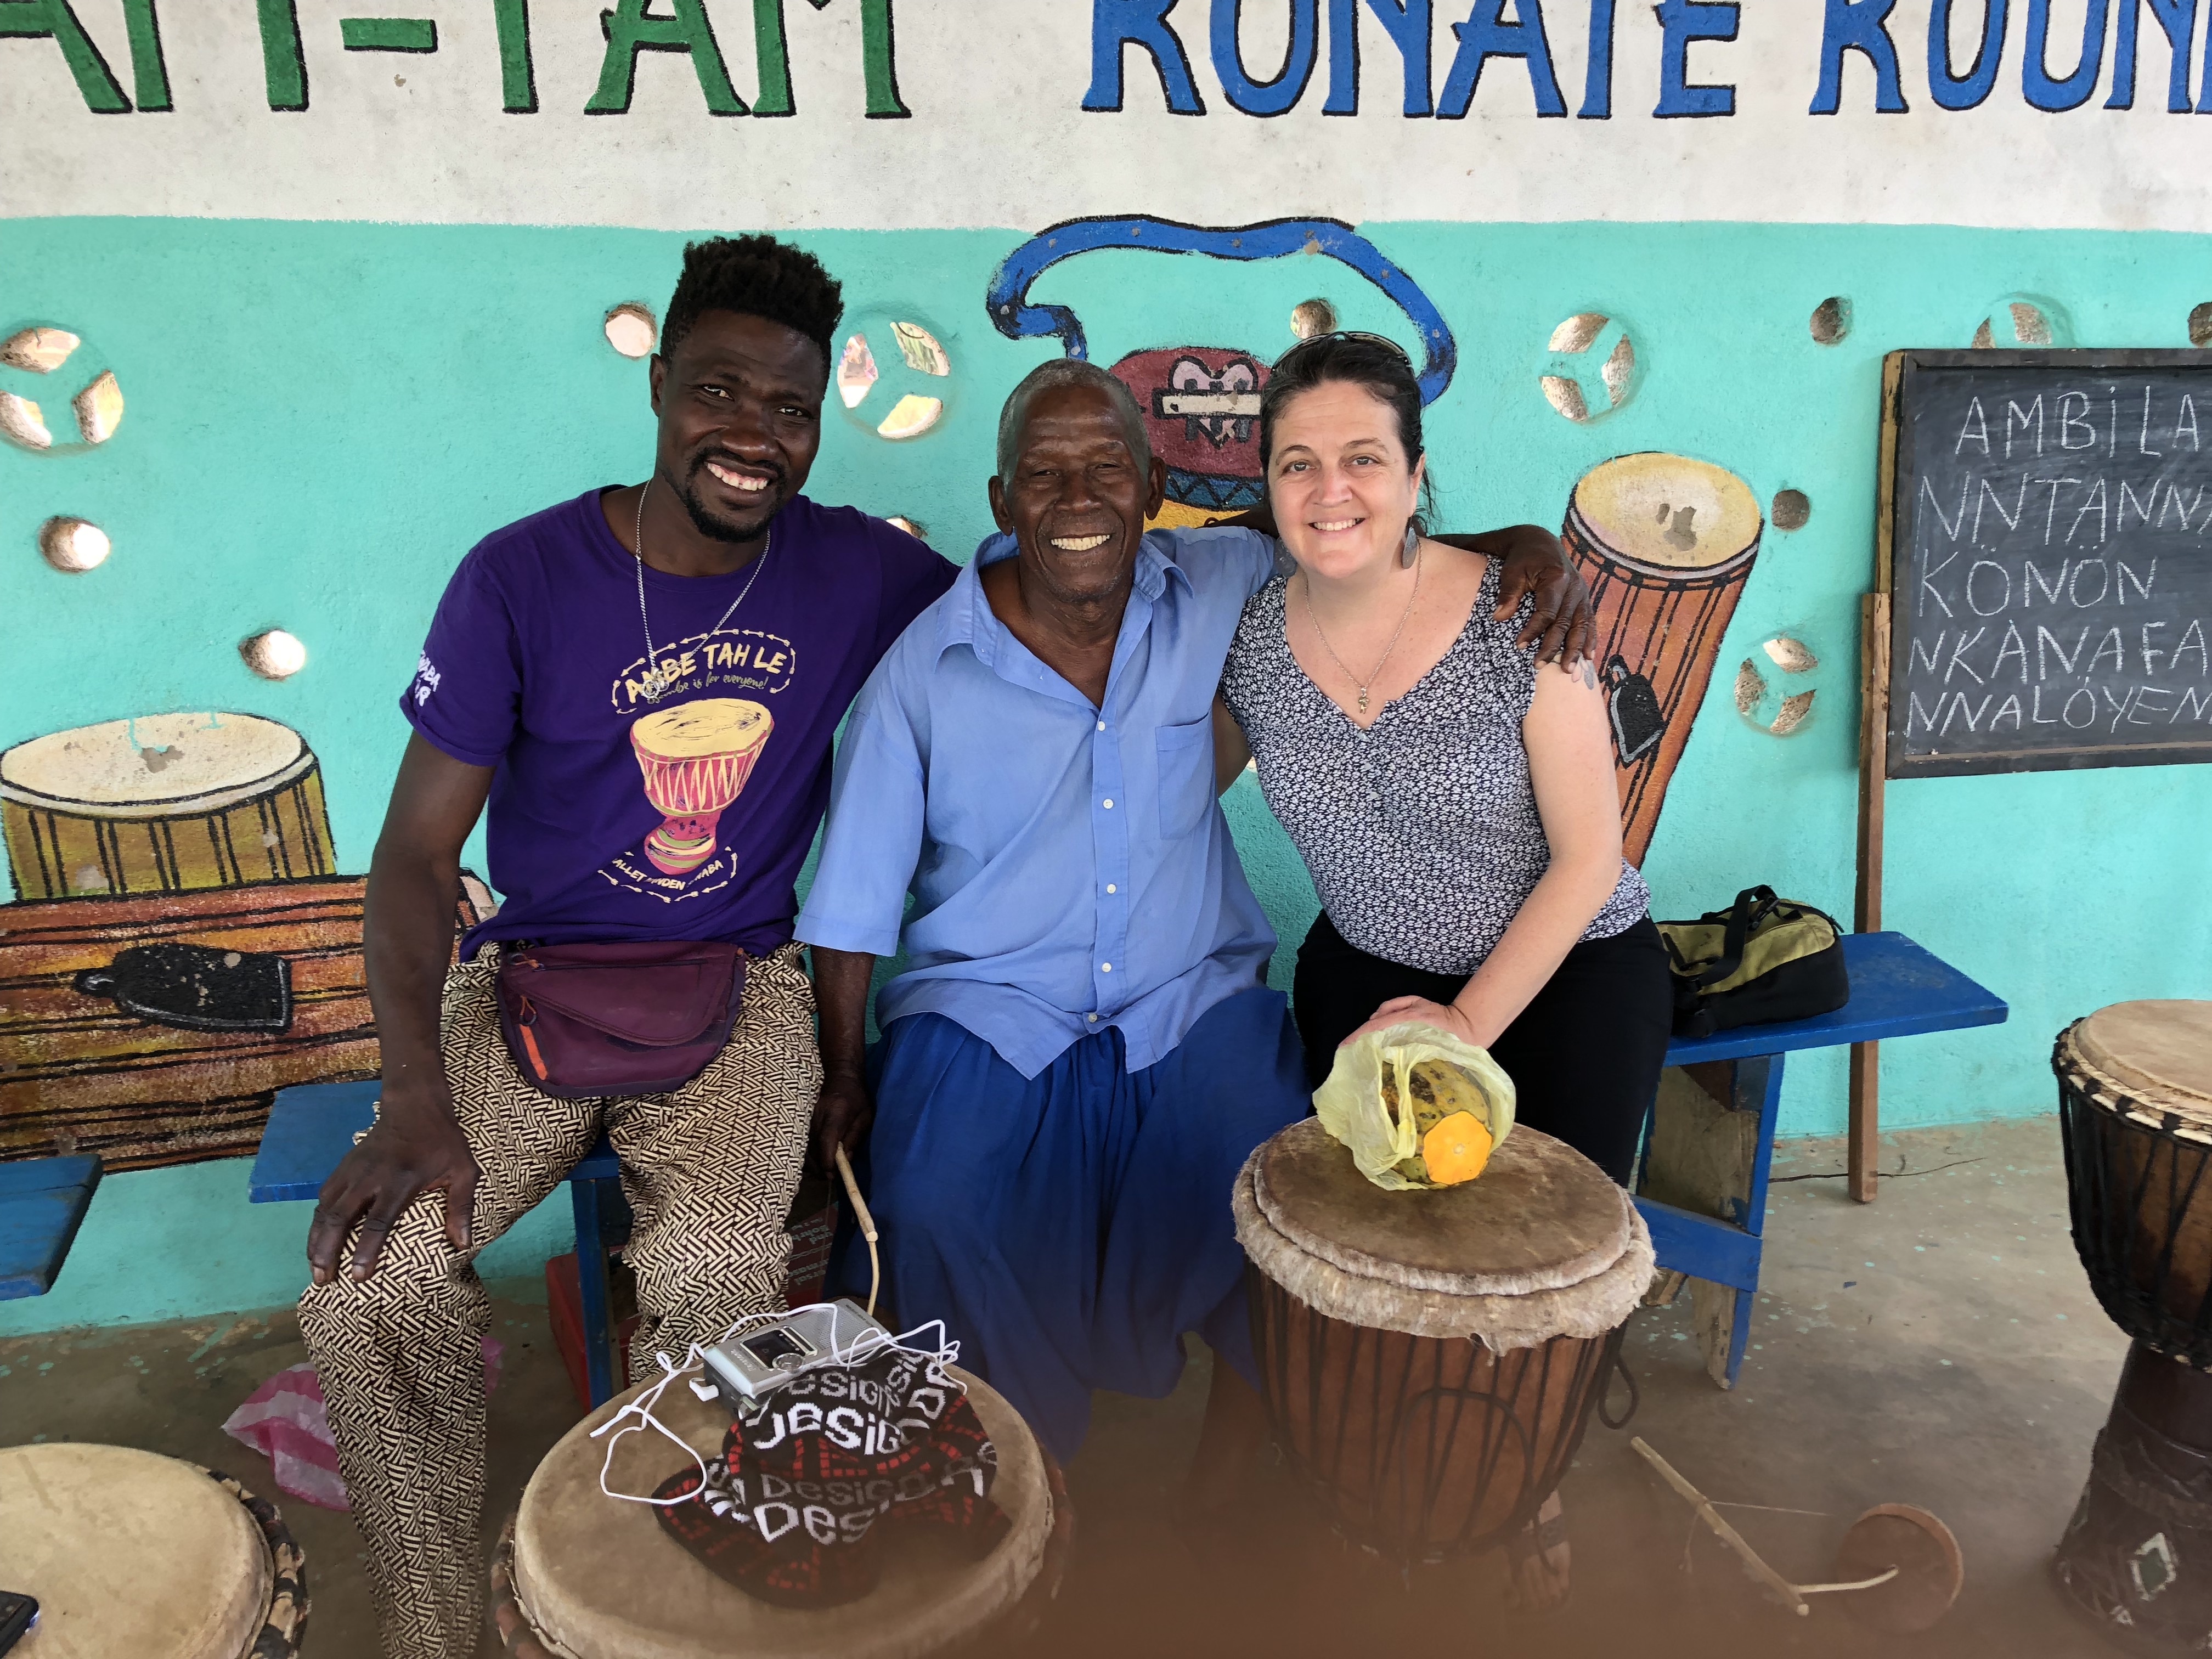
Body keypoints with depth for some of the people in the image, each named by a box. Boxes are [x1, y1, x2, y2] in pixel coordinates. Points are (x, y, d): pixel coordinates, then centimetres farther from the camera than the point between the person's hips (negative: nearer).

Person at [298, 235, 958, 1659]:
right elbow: (415, 856, -6)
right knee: (371, 1276, -22)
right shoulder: (525, 578, -7)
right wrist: (417, 1098, -17)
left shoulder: (862, 571, -3)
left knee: (716, 1274, -29)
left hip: (740, 987, 0)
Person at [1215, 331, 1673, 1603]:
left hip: (1564, 977, -2)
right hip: (1367, 973, 3)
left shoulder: (1520, 618, -21)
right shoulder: (1251, 637, -11)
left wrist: (1469, 1023, -18)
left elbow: (1587, 856, -16)